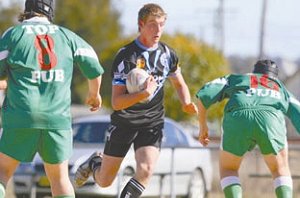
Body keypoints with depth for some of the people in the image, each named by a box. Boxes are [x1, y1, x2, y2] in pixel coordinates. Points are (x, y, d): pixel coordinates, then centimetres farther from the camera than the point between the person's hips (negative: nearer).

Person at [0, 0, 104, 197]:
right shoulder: (66, 36, 10)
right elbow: (95, 69, 10)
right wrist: (95, 94, 30)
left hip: (21, 116, -2)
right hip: (58, 118, 2)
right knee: (60, 178, 14)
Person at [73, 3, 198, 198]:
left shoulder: (168, 54, 1)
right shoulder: (126, 56, -15)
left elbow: (179, 84, 20)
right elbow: (117, 102, -19)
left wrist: (187, 103, -1)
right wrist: (145, 93, -34)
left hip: (152, 123, 3)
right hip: (124, 122, -3)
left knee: (146, 171, -23)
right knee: (104, 181, 7)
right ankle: (95, 162, 43)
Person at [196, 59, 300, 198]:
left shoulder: (236, 79, 38)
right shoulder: (281, 89, 40)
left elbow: (204, 94, 24)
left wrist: (203, 126, 35)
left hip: (237, 118, 0)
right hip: (271, 119, 0)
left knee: (228, 169, 22)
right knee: (280, 170, 23)